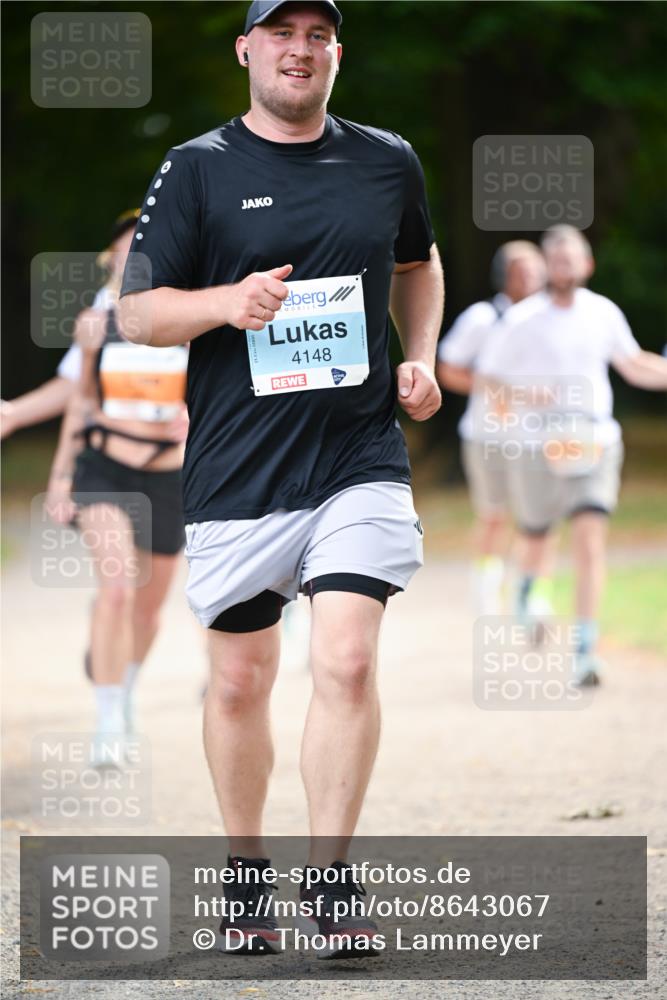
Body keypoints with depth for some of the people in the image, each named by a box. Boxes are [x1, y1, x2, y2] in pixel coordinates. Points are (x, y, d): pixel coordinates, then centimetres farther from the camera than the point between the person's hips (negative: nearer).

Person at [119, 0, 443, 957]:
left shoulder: (387, 161, 8)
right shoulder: (197, 169, 0)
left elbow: (418, 264, 27)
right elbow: (140, 308, -1)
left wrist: (421, 358, 10)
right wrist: (228, 303, -19)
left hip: (360, 457, 1)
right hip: (238, 471, -1)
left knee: (347, 661, -14)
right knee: (240, 679, 7)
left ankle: (329, 879, -6)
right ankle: (246, 871, 25)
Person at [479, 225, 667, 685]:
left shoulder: (604, 313, 5)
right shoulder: (522, 319, -5)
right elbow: (489, 379, -1)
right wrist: (523, 396, -19)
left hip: (593, 443, 1)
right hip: (536, 447, -1)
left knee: (591, 543, -15)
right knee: (535, 539, 14)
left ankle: (586, 651, -18)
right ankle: (529, 595, 50)